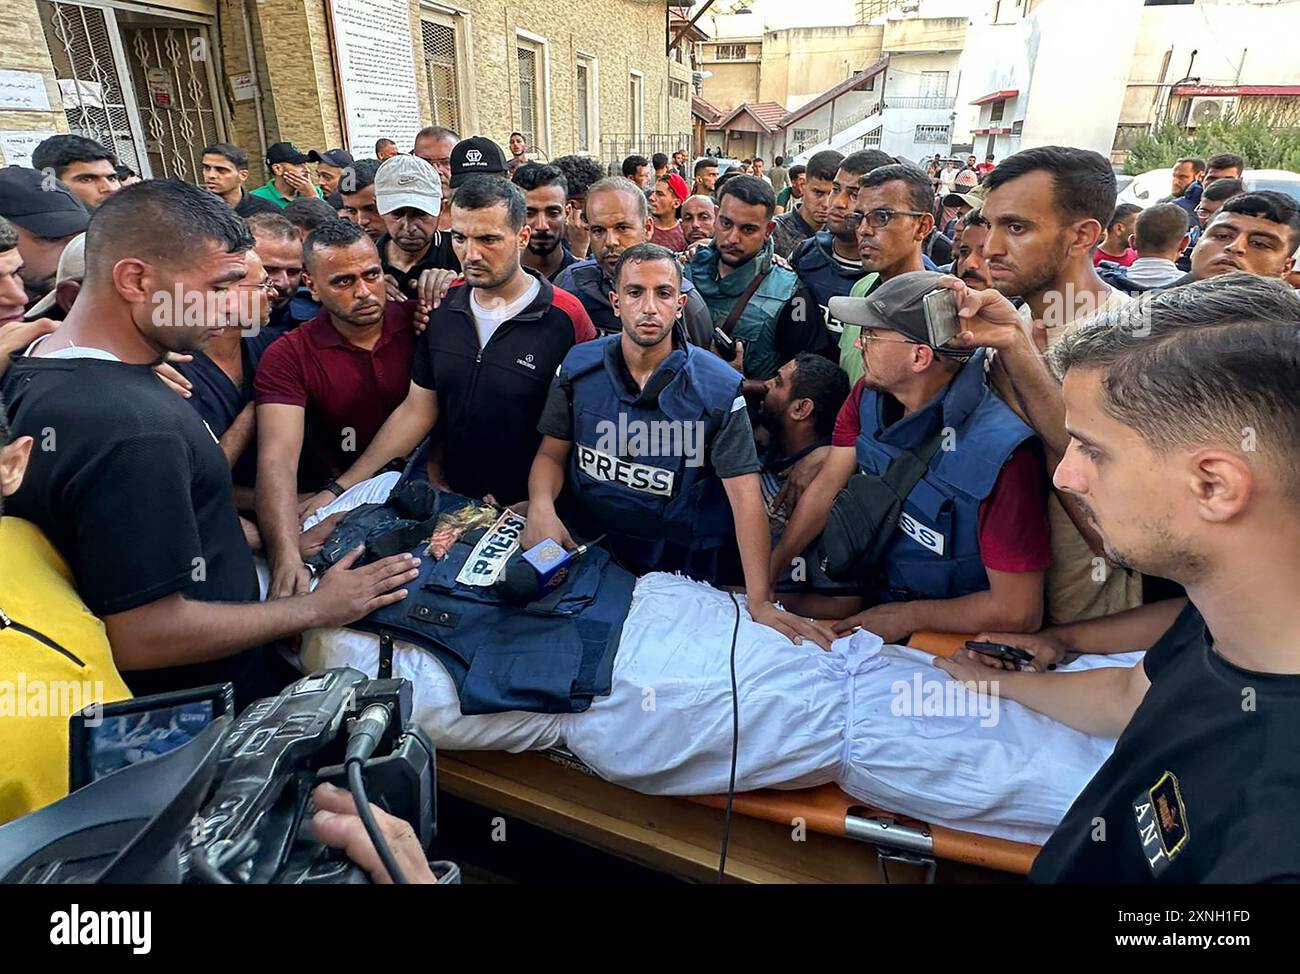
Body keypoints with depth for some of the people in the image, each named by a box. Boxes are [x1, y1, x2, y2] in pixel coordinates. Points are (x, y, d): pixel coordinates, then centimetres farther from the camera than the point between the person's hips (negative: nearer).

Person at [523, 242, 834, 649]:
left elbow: (744, 494, -17)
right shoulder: (579, 366, -2)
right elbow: (552, 452, 4)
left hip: (681, 570, -1)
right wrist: (541, 506, -20)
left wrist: (759, 603, -24)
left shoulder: (718, 388, -12)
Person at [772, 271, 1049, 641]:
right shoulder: (869, 394, -9)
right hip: (869, 593, 6)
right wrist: (765, 575, -4)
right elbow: (826, 488, -1)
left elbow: (1019, 611, -24)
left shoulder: (999, 450, -31)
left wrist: (908, 617, -16)